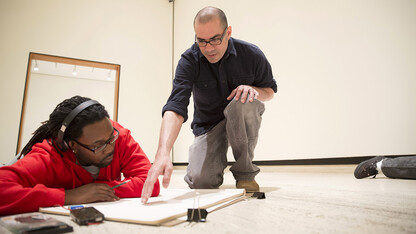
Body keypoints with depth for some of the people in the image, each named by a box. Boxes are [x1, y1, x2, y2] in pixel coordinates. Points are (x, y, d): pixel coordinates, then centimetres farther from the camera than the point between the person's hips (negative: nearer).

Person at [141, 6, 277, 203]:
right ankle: (217, 160, 16)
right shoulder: (189, 60, -19)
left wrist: (253, 89, -25)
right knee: (200, 181, -23)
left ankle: (245, 172, -14)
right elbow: (175, 106, -33)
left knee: (246, 102, -35)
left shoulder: (251, 54, -14)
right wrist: (163, 153, -49)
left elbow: (270, 90, 2)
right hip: (208, 125, -1)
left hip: (242, 120, 1)